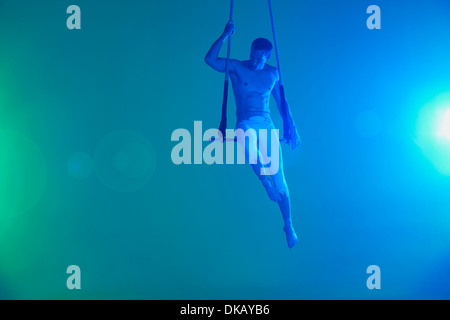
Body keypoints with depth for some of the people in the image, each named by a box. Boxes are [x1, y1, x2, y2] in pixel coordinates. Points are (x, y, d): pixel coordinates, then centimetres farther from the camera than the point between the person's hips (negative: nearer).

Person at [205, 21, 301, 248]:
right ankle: (264, 180, -22)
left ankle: (288, 224, 6)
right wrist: (225, 35, -11)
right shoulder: (236, 67, 5)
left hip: (267, 125, 2)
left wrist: (291, 128, 12)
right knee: (248, 140, -42)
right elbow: (210, 59, -8)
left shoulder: (272, 73, 12)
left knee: (279, 176, -4)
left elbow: (282, 103, 18)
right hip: (246, 123, -2)